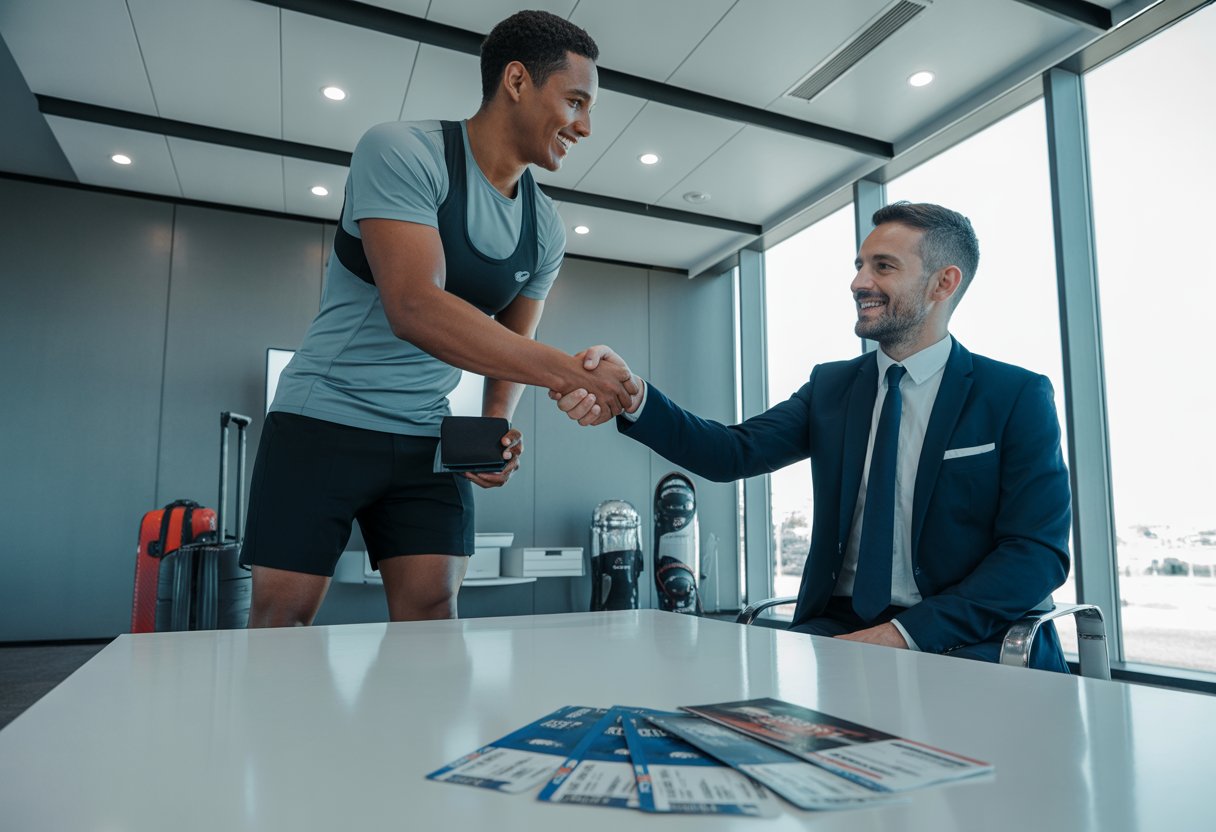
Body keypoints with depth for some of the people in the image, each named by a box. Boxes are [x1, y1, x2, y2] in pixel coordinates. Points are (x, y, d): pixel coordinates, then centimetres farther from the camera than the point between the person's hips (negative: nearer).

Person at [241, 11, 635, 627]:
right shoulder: (402, 151, -15)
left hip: (429, 439, 5)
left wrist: (495, 427, -6)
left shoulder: (545, 233, 4)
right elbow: (415, 309, -29)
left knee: (433, 613, -2)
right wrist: (570, 372, -30)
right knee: (281, 615, -1)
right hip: (322, 420, -4)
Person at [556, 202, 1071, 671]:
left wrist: (906, 631, -19)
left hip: (963, 642, -2)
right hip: (838, 628, 3)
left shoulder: (1018, 397, 0)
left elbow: (1039, 552, -6)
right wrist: (634, 399, -22)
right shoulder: (831, 386, 10)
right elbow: (737, 451, -5)